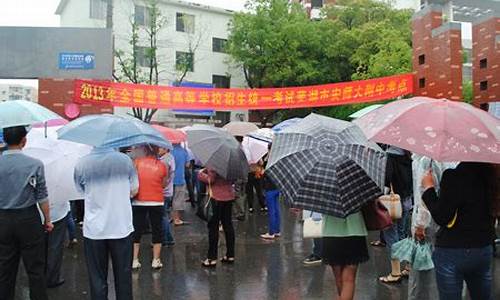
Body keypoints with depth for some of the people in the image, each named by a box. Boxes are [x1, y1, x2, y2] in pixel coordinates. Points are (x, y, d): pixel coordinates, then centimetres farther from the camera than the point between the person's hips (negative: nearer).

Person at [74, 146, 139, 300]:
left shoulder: (81, 164, -8)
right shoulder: (125, 160, -7)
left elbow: (81, 190, 9)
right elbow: (134, 191, 4)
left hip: (94, 229, 0)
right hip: (122, 227, 0)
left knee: (97, 279, 12)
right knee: (123, 276, 14)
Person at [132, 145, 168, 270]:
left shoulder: (137, 162, -5)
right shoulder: (161, 165, -3)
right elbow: (164, 184, 1)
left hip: (139, 202, 0)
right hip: (157, 202, 0)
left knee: (137, 230, 11)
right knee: (157, 230, 11)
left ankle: (135, 260, 12)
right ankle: (156, 260, 13)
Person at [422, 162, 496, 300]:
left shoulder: (453, 175, -22)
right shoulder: (491, 172, -3)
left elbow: (441, 218, -16)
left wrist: (428, 187, -8)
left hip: (452, 251, -6)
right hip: (485, 249, 6)